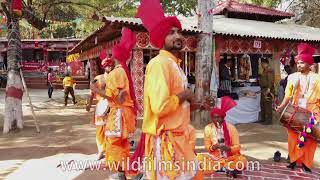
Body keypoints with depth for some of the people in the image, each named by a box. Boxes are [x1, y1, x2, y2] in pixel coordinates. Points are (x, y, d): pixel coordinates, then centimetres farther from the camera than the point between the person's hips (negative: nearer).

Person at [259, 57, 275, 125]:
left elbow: (270, 81, -22)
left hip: (267, 90, -11)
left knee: (268, 105, -5)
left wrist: (268, 90, -26)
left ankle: (269, 120, 1)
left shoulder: (269, 70, -15)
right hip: (263, 90, 11)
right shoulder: (265, 70, 16)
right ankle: (263, 119, 26)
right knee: (262, 104, 16)